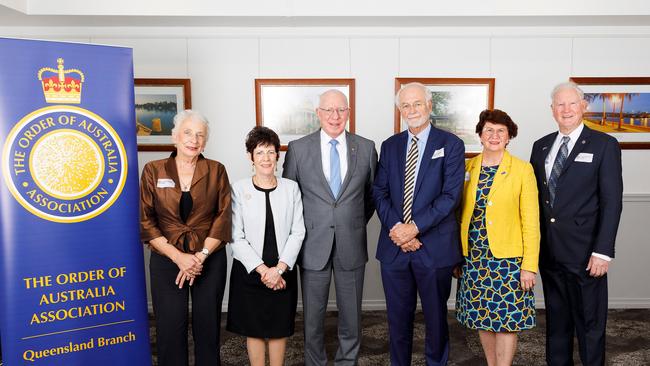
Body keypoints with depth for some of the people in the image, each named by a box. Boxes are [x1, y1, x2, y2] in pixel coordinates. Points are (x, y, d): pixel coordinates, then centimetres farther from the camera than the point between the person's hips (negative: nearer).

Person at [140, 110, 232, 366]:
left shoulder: (216, 170, 2)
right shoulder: (154, 171, 1)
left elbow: (223, 217, -1)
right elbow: (145, 221, -3)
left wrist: (201, 255, -11)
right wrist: (178, 256, -11)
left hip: (210, 260, 0)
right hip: (167, 259, 0)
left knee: (208, 327, 9)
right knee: (170, 329, 5)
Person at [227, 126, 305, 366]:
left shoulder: (291, 188, 2)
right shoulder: (239, 189, -4)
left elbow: (297, 232, -2)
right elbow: (236, 237, -7)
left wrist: (279, 268, -12)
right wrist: (262, 270, -13)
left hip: (283, 271, 2)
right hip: (249, 271, -1)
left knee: (280, 327, 12)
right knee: (254, 328, 10)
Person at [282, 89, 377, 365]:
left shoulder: (366, 148, 1)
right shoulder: (298, 148, -2)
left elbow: (372, 194, 12)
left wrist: (357, 224, 9)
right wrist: (301, 229, 4)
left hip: (351, 246, 1)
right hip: (313, 245, -1)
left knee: (351, 314, 14)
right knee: (313, 314, 12)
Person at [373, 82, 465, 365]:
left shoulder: (450, 145, -3)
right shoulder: (389, 146, 9)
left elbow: (451, 195, -11)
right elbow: (380, 193, 4)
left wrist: (414, 227, -17)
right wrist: (396, 229, -11)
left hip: (434, 246, -3)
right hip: (394, 246, 3)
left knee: (436, 317, 13)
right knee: (398, 318, 14)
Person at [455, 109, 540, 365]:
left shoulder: (522, 169, -4)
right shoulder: (468, 167, 6)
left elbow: (531, 221, -5)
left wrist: (529, 265, -9)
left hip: (507, 258, -3)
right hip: (473, 257, 4)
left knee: (507, 320, 3)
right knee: (482, 318, 13)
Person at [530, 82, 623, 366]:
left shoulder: (604, 145, -3)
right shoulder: (541, 146, 10)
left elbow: (612, 201, -8)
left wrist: (603, 251, -14)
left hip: (584, 253, -4)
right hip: (548, 251, 4)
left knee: (590, 322, 7)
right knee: (556, 318, 16)